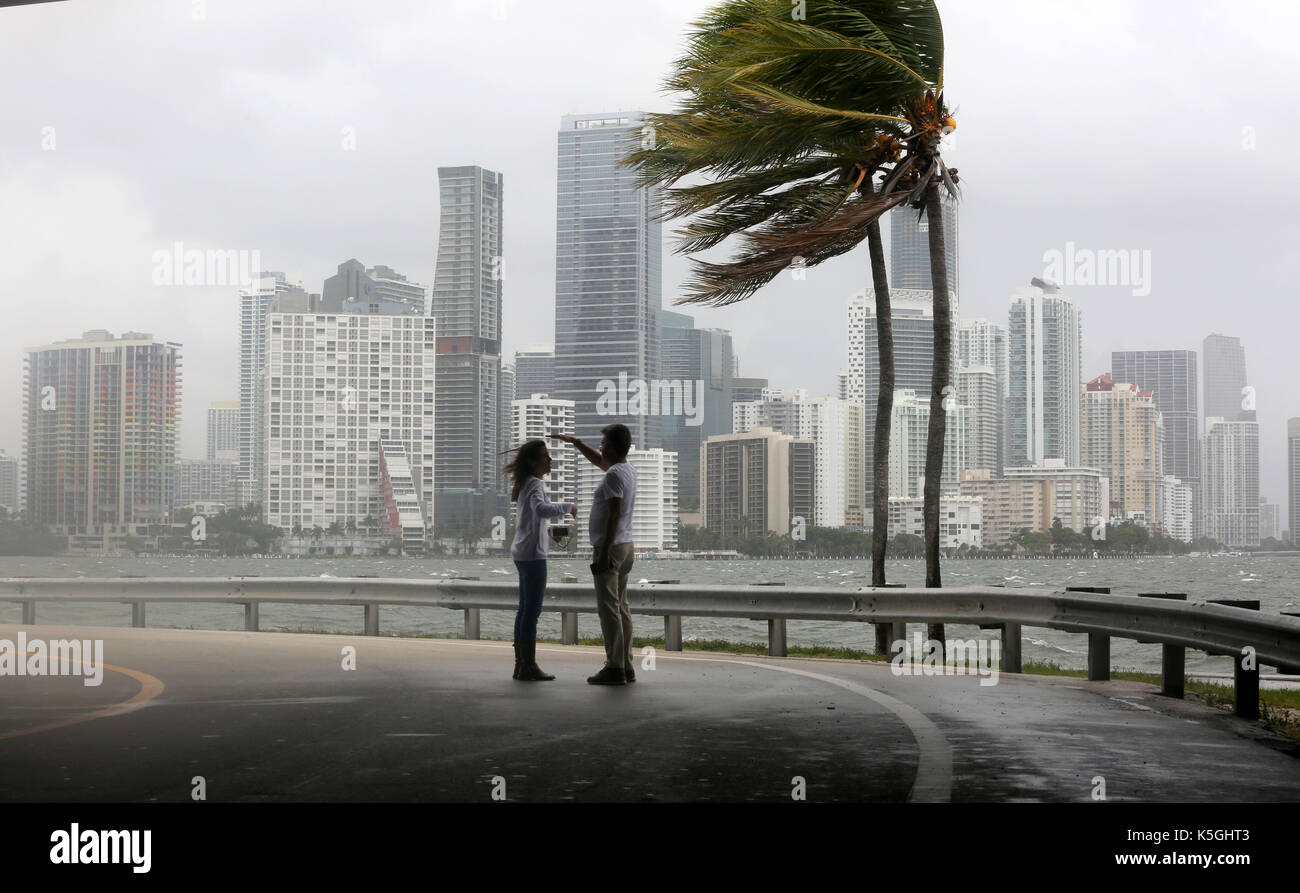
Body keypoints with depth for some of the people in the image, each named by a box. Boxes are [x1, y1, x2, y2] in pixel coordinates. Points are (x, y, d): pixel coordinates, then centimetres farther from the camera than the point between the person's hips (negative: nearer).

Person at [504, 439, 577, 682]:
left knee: (525, 609, 12)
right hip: (532, 554, -10)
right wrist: (568, 507, -22)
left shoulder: (524, 485, 15)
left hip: (521, 552, 10)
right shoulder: (534, 484, -15)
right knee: (532, 610, -7)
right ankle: (529, 666, -6)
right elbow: (541, 509, -34)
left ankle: (521, 664, 16)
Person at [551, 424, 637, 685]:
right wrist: (575, 442, 31)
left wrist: (604, 552, -23)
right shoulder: (628, 469, 13)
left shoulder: (614, 475, -17)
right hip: (626, 547, 10)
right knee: (621, 608, 10)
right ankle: (626, 666, 10)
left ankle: (615, 668, -9)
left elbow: (615, 514, -23)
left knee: (609, 608, -8)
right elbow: (598, 461, 33)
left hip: (610, 548, -10)